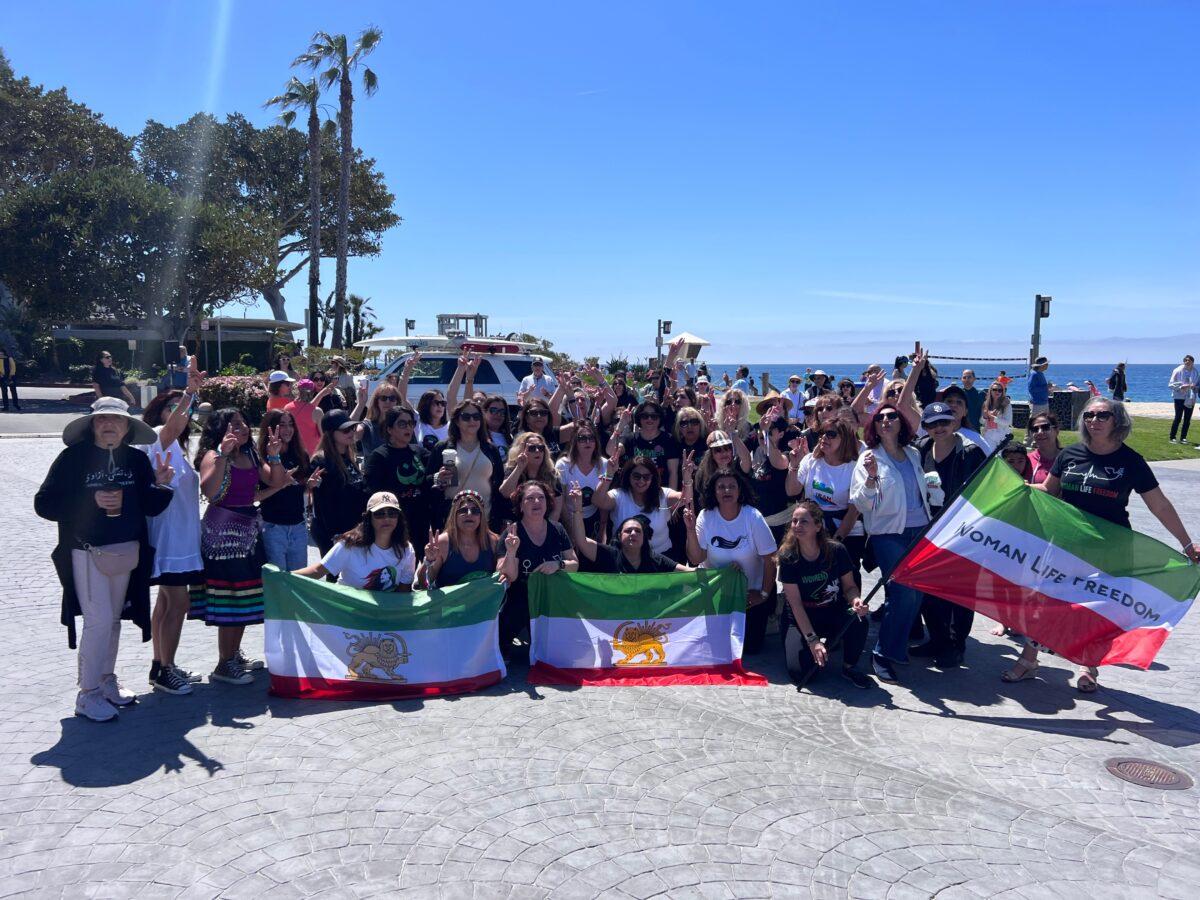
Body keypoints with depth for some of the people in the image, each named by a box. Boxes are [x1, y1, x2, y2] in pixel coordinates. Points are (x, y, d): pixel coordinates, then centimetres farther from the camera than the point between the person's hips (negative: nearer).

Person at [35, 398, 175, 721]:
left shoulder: (137, 460, 4)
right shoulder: (73, 458, -8)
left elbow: (151, 507, 4)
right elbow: (44, 503, -10)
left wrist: (160, 485, -16)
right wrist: (92, 501, -20)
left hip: (127, 552, 5)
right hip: (88, 554, -5)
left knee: (114, 619, 15)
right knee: (99, 620, -8)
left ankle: (106, 681, 31)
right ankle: (87, 694, 5)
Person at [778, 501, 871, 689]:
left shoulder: (836, 551, -14)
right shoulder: (788, 557, -17)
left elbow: (850, 586, -2)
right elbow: (795, 603, -17)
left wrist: (856, 600, -27)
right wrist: (812, 639, -23)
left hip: (833, 613, 1)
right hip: (801, 619, -1)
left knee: (858, 621, -33)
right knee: (800, 672, -20)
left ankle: (849, 667, -3)